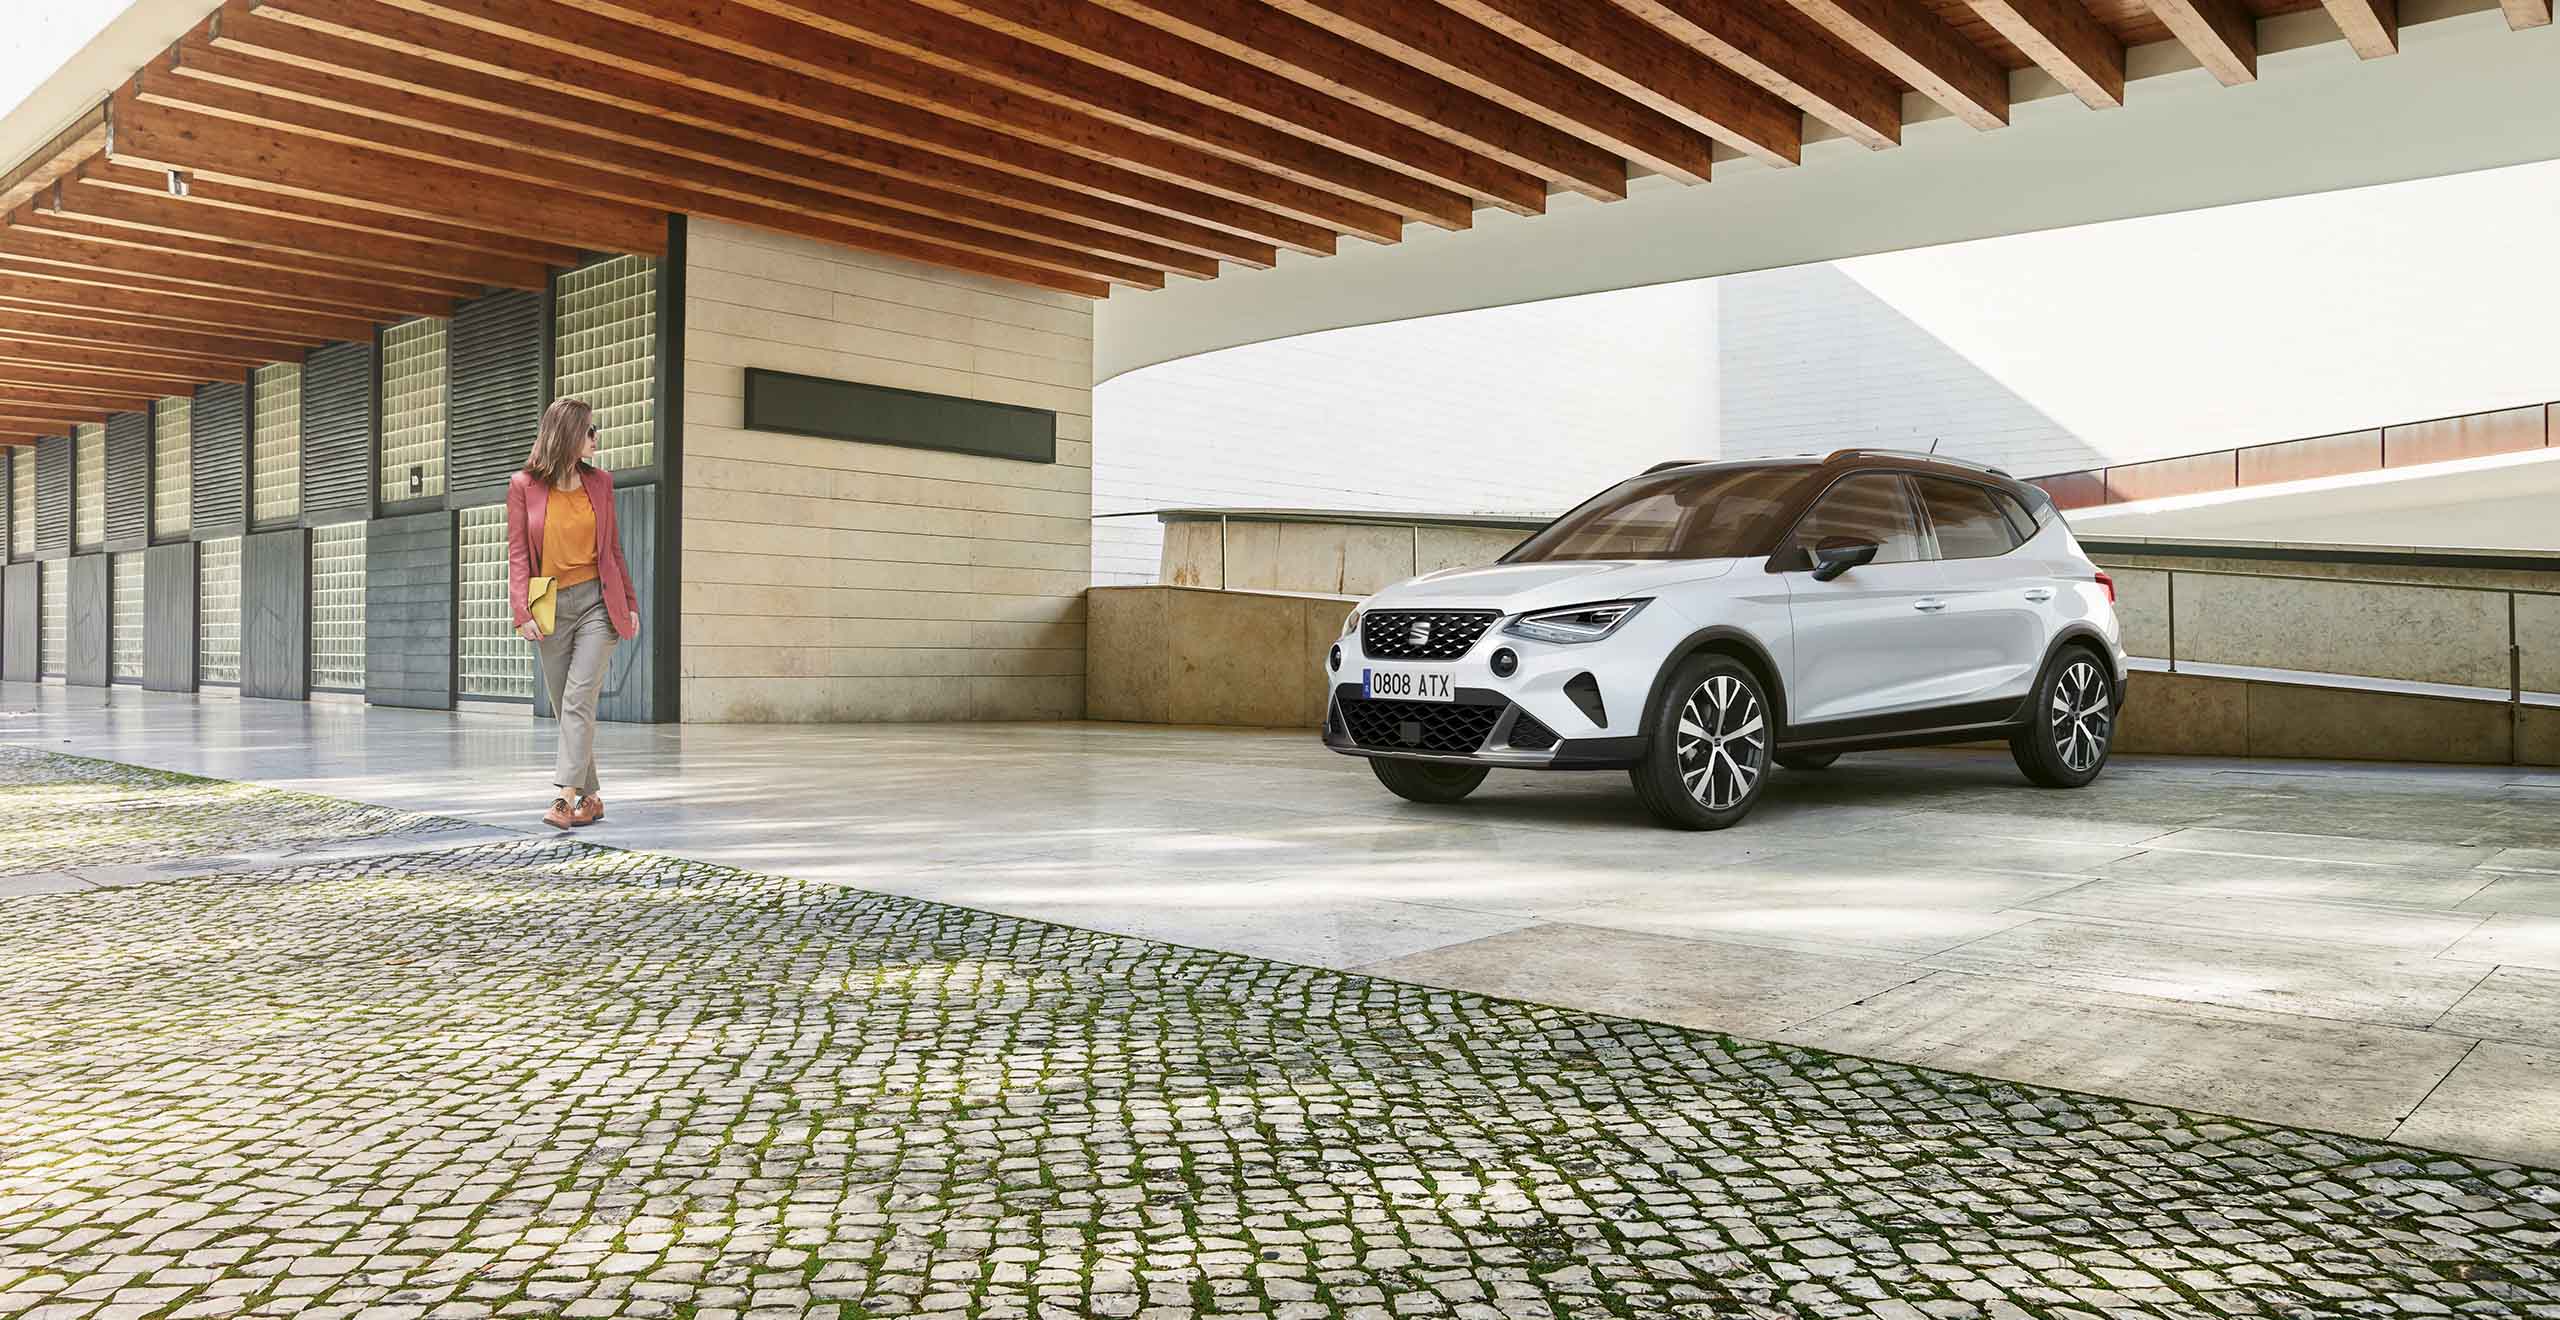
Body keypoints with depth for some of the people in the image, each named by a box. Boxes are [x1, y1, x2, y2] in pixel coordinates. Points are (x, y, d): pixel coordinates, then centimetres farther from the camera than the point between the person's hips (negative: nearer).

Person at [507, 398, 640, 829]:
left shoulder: (599, 482, 8)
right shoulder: (523, 486, 2)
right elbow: (517, 554, -1)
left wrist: (630, 603, 10)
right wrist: (522, 611, -10)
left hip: (597, 601, 0)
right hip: (552, 608, 1)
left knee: (578, 700, -13)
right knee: (564, 708, 6)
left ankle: (565, 798, -19)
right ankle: (589, 798, 17)